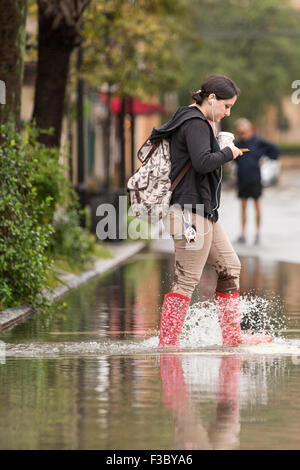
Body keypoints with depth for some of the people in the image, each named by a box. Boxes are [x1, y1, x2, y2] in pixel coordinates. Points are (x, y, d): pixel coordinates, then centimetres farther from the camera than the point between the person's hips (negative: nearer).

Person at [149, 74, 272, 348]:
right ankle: (167, 342, -5)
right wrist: (229, 153, -10)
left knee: (230, 267, 13)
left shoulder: (195, 122, 17)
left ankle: (232, 336, 17)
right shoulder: (195, 124, -15)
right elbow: (203, 162, -27)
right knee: (188, 278, -9)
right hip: (192, 209, -11)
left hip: (204, 212, 11)